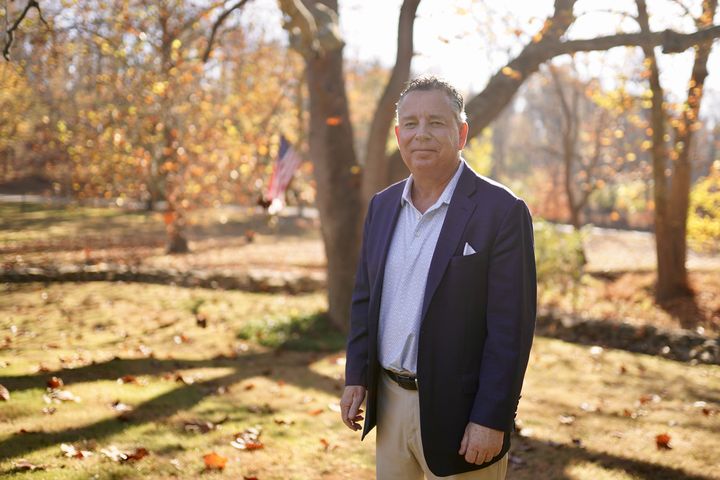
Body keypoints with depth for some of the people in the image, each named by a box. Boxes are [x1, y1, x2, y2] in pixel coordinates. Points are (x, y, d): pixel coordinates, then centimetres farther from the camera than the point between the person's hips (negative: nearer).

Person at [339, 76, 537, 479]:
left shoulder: (502, 211, -13)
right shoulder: (383, 205, 7)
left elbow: (511, 327, -15)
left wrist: (491, 419, -17)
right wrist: (356, 377, 7)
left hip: (457, 412, -5)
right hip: (389, 401, 6)